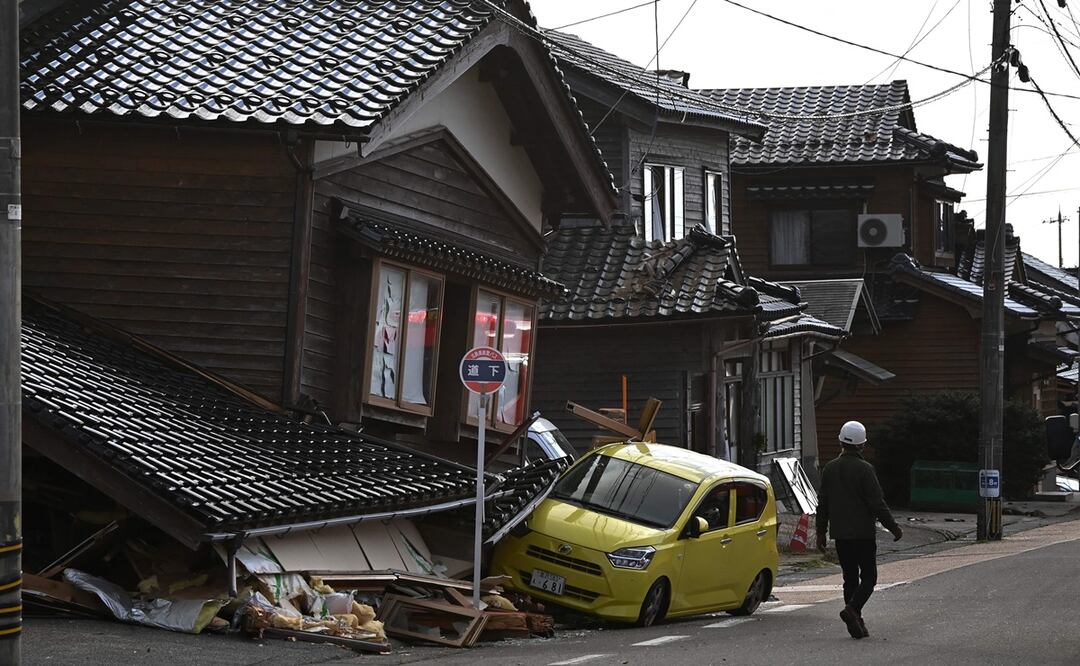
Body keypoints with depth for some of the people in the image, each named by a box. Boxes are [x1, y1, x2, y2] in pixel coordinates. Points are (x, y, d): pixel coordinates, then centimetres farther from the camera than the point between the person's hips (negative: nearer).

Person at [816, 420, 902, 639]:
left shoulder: (829, 469, 6)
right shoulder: (864, 469, -11)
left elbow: (822, 503, 11)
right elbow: (877, 503, -12)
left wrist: (821, 531, 18)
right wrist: (893, 527, -4)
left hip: (840, 533, 5)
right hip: (863, 532, -5)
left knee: (850, 577, 11)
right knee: (868, 576, 1)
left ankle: (856, 623, 9)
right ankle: (852, 609, -20)